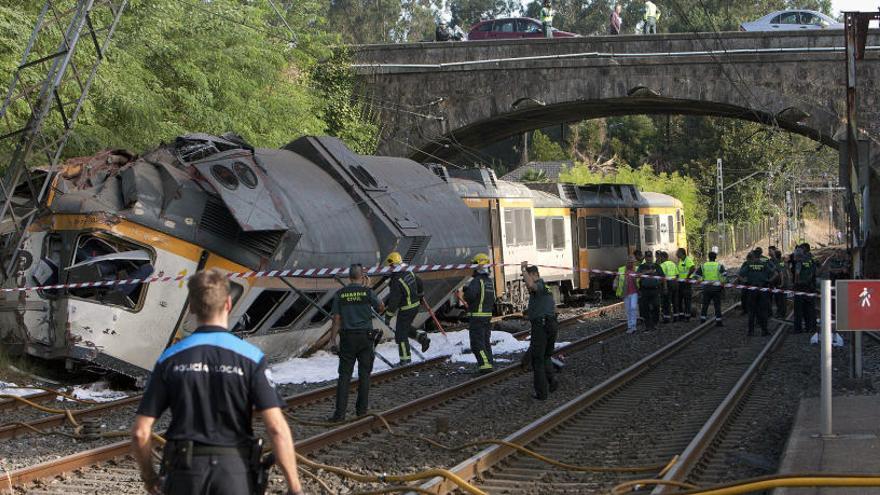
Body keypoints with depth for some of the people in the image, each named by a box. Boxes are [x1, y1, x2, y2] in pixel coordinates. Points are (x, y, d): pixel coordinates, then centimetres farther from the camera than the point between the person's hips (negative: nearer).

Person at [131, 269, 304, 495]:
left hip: (185, 473, 1)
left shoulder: (170, 359, -1)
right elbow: (276, 427, -15)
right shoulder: (250, 357, -7)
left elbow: (140, 431, -2)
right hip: (235, 472, -1)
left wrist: (148, 475, 16)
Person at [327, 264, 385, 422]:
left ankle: (340, 412, -7)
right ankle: (361, 409, 14)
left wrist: (332, 339, 6)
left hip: (347, 337, 1)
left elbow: (336, 319, -1)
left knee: (344, 375, 0)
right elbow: (381, 308, 9)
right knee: (364, 373, 11)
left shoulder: (340, 294, 0)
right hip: (366, 336, -1)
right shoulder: (367, 292, -5)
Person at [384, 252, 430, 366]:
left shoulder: (396, 280, -24)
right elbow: (420, 284, 17)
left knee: (401, 333, 3)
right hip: (415, 305, 8)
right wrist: (420, 296, 35)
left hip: (405, 310, -8)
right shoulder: (409, 273, 1)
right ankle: (422, 337, 12)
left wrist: (388, 315, -13)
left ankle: (405, 359, 7)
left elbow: (394, 300, -22)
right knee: (405, 328, 27)